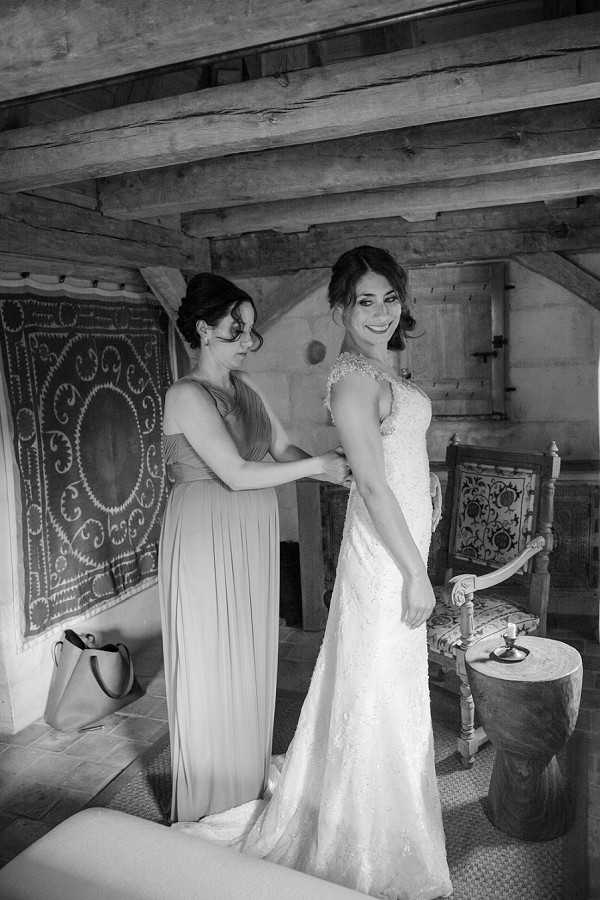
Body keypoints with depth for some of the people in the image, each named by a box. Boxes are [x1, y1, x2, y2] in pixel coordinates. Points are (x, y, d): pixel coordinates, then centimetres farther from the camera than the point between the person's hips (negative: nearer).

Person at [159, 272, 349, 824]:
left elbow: (284, 450, 9)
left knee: (252, 662, 17)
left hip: (253, 540, 8)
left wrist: (333, 466, -9)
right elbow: (237, 474, -23)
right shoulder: (188, 395, -16)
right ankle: (209, 810, 26)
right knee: (211, 668, 5)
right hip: (207, 539, -8)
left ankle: (249, 787, 37)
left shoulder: (246, 390, 9)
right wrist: (316, 466, -17)